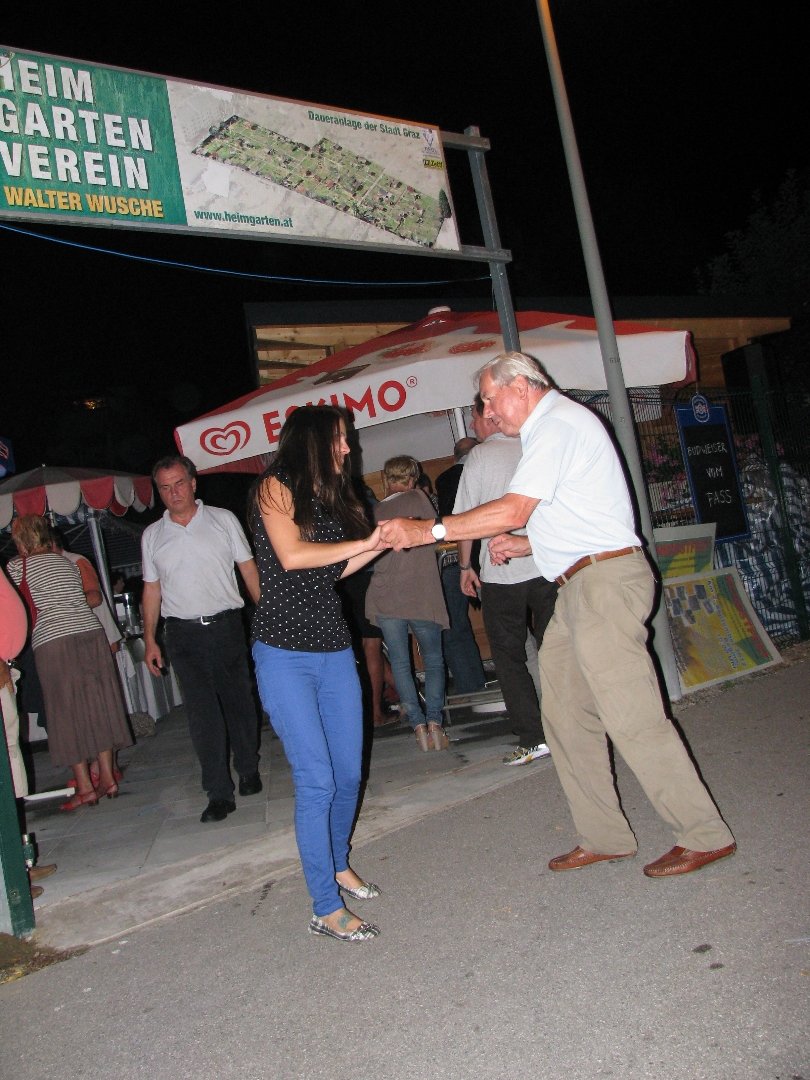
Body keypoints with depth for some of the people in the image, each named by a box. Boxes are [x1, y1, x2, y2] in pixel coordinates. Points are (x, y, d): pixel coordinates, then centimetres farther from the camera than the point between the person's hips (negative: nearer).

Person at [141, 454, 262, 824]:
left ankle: (249, 771, 28)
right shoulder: (152, 536, 8)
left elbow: (248, 569, 5)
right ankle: (220, 794, 0)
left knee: (239, 703, 8)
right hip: (183, 633, 1)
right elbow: (151, 589, 12)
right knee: (202, 713, -4)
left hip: (227, 626, 0)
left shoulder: (223, 520, 3)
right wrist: (150, 640, 9)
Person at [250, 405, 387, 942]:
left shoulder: (332, 497, 15)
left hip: (335, 650, 7)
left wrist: (381, 543, 7)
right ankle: (327, 909, 2)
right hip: (285, 654, -6)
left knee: (348, 774, 11)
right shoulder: (276, 488, -4)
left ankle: (338, 866, 35)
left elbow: (333, 571, 14)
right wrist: (363, 541, -11)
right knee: (317, 781, -8)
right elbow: (291, 556, -18)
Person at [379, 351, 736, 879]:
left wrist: (427, 530, -15)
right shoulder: (556, 424, 23)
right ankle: (603, 837, 18)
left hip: (604, 582, -11)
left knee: (632, 716, -8)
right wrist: (524, 545, 13)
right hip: (580, 588, 11)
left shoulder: (556, 424, -11)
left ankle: (706, 835, 5)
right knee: (567, 715, 10)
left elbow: (512, 510, -20)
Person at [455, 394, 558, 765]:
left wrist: (465, 566, 6)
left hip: (501, 573, -4)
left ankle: (533, 738, 2)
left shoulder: (480, 455, -5)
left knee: (509, 658, 5)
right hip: (547, 567, 4)